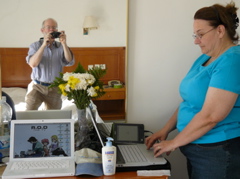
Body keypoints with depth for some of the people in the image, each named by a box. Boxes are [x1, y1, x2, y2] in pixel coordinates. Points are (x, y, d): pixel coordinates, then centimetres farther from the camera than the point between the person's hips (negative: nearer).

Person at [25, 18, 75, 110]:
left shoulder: (60, 47, 1)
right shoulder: (35, 45, -2)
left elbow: (70, 62, -13)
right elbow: (33, 64, -18)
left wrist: (64, 43, -21)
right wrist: (44, 45, -23)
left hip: (55, 88, 2)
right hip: (37, 86, -2)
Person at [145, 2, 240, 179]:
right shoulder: (204, 59, 9)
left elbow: (210, 116, -25)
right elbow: (189, 100, 14)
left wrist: (173, 143, -15)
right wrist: (165, 130, 5)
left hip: (219, 153, -8)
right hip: (196, 148, 8)